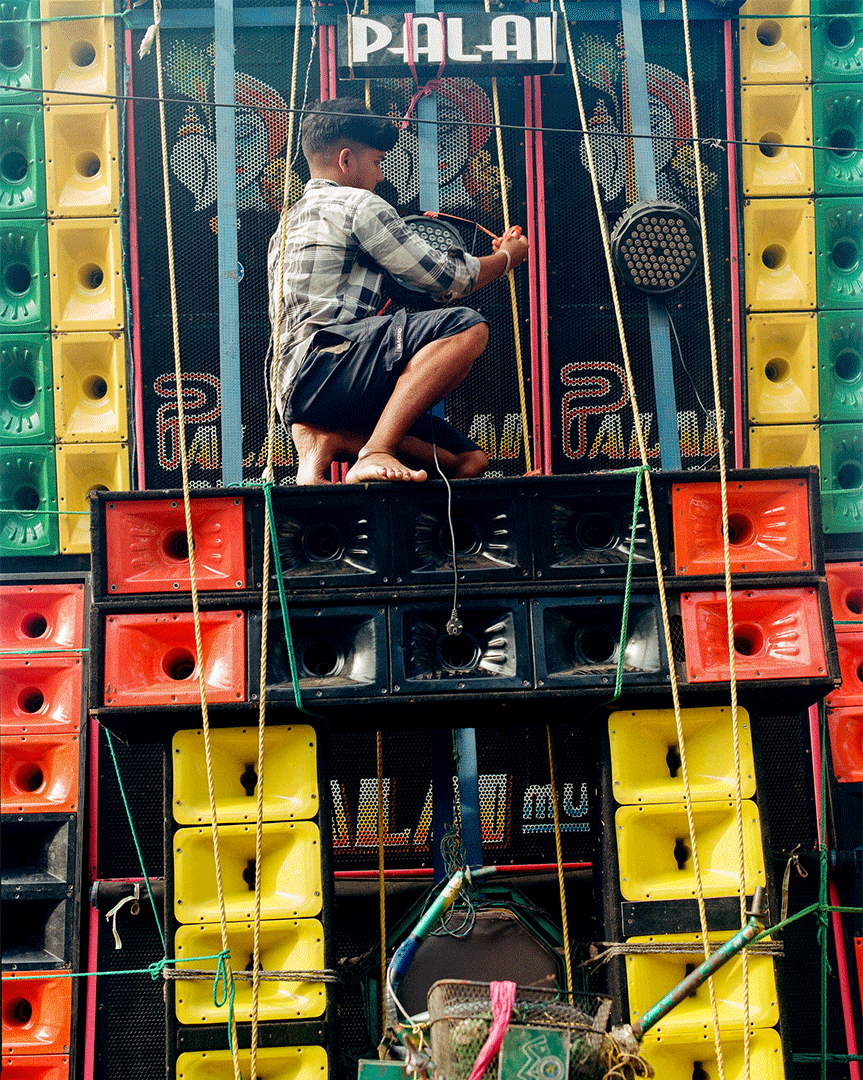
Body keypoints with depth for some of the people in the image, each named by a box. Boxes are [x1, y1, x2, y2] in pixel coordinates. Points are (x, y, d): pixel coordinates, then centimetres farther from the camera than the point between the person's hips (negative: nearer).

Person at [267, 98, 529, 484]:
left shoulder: (288, 221, 32)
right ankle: (376, 453, -29)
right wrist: (506, 257, 22)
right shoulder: (357, 203, 2)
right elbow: (446, 279, 3)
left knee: (469, 460, 4)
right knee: (467, 326, -24)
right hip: (321, 365, -9)